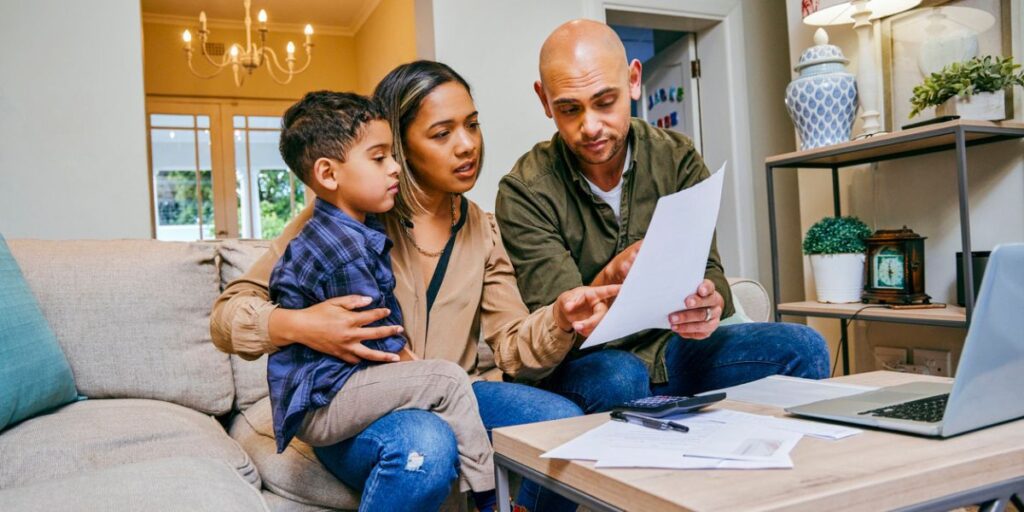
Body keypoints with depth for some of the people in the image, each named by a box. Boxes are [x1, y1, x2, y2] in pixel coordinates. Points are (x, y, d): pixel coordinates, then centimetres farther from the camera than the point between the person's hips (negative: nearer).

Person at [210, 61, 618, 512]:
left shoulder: (481, 230, 8)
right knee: (426, 445, -36)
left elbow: (511, 346, 2)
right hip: (351, 408, -3)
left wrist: (559, 319, -20)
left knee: (566, 421, -22)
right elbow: (226, 314, -4)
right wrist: (296, 326, -26)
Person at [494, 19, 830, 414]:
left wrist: (710, 301, -32)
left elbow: (708, 271, -7)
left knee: (802, 347, -18)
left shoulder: (676, 159, -1)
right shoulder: (524, 192, -12)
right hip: (585, 364, -3)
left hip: (672, 350, 4)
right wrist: (609, 280, -36)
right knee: (618, 377, -37)